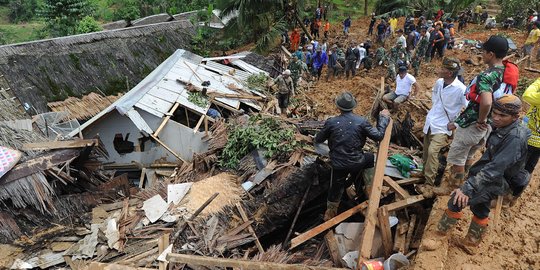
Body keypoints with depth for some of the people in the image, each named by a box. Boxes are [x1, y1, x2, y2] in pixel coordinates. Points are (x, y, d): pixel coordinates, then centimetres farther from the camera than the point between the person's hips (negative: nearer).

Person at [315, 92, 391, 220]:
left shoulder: (331, 122, -11)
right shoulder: (362, 121, -13)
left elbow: (318, 140, 2)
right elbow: (378, 136, -7)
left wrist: (315, 139, 28)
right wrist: (383, 118, 6)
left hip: (338, 163, 1)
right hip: (357, 162, 0)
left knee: (336, 188, 19)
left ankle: (330, 213, 37)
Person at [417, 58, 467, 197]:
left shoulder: (460, 89, -21)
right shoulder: (439, 82, 0)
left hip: (443, 126, -7)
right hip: (430, 121, 7)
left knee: (432, 151, -21)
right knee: (426, 151, 17)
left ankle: (429, 183, -10)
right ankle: (425, 172, 40)